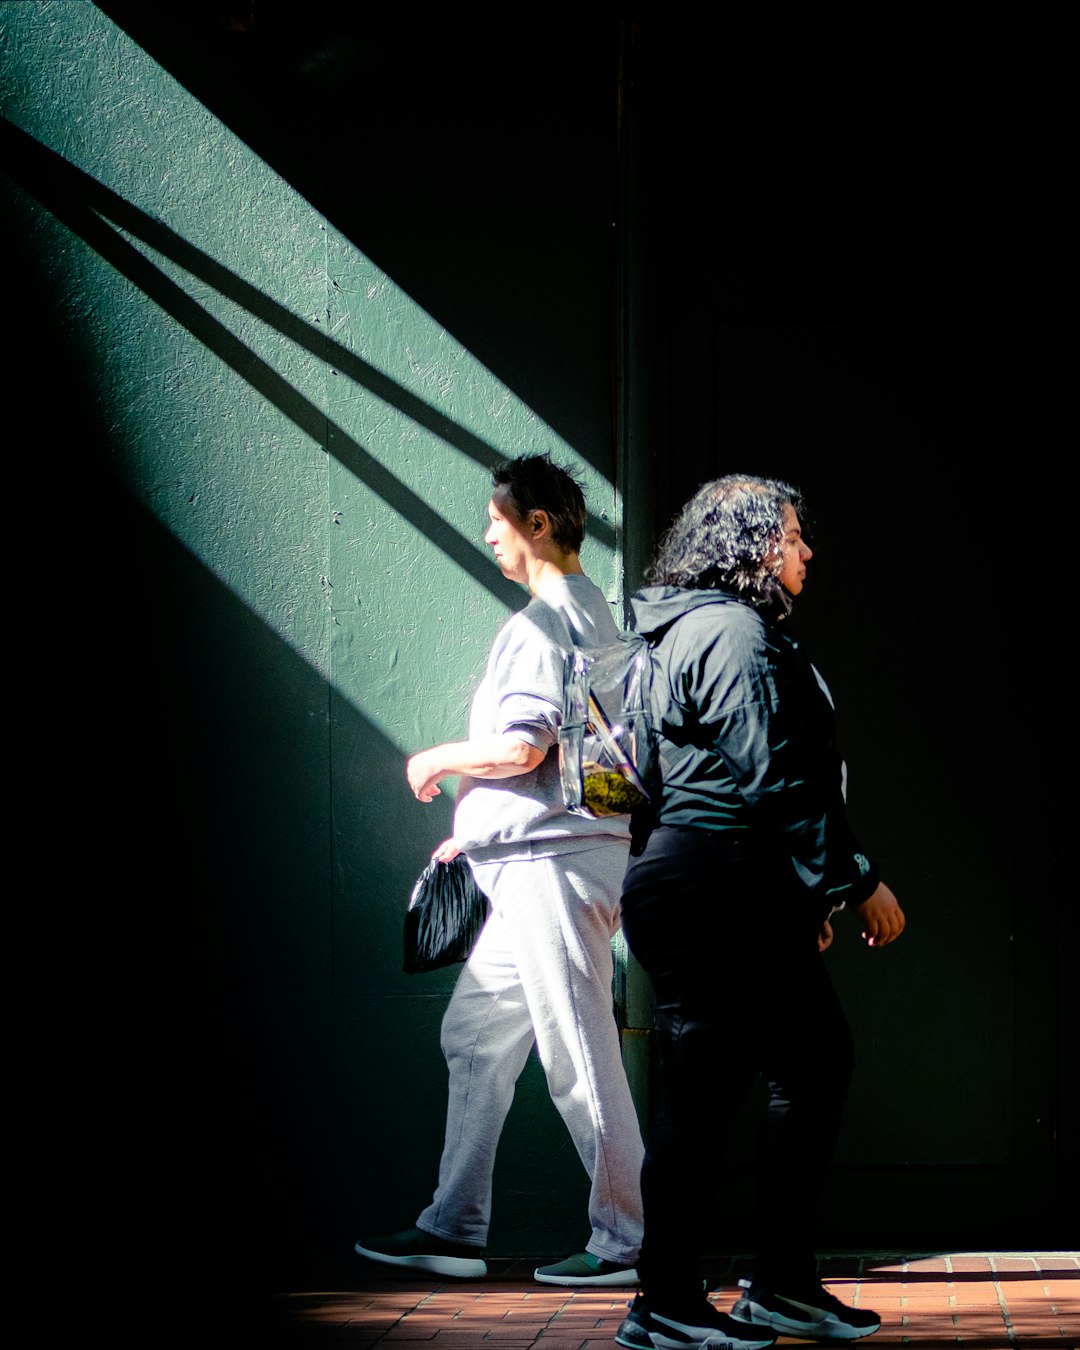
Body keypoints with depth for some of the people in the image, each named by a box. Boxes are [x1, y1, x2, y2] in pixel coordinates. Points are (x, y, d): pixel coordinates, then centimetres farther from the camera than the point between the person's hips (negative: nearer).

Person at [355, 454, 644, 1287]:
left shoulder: (544, 622, -13)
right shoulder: (590, 611, 19)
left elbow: (522, 748, -22)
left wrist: (439, 761, -5)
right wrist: (478, 833, 25)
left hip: (554, 863, -11)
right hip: (540, 864, 11)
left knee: (578, 1052, -6)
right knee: (475, 1033, 13)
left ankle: (627, 1239, -1)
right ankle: (455, 1228, 16)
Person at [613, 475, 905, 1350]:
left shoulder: (712, 628, 21)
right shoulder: (736, 633, -12)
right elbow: (775, 780, -18)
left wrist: (809, 894, 26)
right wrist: (854, 881, -14)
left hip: (746, 900, 11)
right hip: (710, 893, -11)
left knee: (821, 1061, 12)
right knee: (704, 1096, -5)